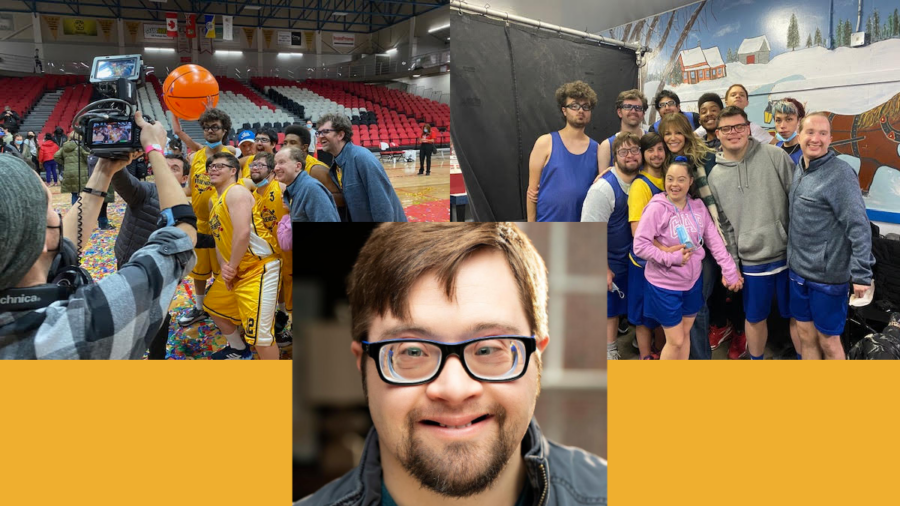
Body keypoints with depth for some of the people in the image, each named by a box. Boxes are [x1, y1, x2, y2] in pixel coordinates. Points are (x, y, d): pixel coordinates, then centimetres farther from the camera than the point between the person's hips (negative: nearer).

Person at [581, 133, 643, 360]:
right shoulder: (604, 188, -22)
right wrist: (603, 268, -19)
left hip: (625, 260, 6)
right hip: (602, 264, -6)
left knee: (615, 309, 18)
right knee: (603, 310, 3)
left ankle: (610, 354, 34)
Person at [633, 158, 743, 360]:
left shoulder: (698, 206, -1)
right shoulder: (656, 208, -17)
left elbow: (714, 240, 2)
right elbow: (639, 246, -20)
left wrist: (730, 271, -2)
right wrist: (671, 257, -24)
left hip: (693, 281, 5)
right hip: (664, 285, -5)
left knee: (685, 333, 19)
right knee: (675, 340, 2)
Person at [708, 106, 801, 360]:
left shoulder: (775, 156, -5)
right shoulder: (715, 176, 2)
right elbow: (724, 225, 6)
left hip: (789, 254, -2)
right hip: (751, 261, 2)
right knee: (754, 318, 15)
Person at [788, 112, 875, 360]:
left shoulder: (840, 174, -16)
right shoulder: (798, 169, 6)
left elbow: (859, 227, -19)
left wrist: (861, 274, -22)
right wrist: (793, 259, 12)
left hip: (828, 276, -6)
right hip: (798, 271, 6)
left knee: (828, 341, 7)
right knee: (806, 335, 16)